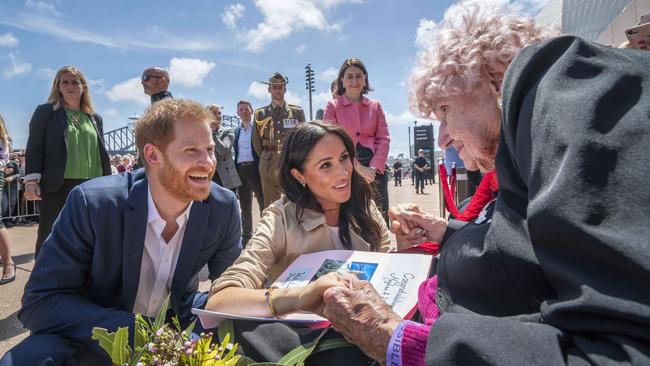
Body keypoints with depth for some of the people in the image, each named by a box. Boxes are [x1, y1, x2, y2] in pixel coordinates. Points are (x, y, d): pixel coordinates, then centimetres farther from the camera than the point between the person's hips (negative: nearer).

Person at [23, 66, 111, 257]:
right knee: (49, 237, 3)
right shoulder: (45, 112, 4)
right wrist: (32, 180, -12)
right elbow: (34, 148, -1)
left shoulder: (95, 118, 15)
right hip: (56, 186, -3)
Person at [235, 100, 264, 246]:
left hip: (255, 167, -5)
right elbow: (235, 152, 15)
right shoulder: (236, 132, 16)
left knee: (264, 203, -3)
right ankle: (247, 235, 22)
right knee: (245, 205, 12)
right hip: (241, 170, 5)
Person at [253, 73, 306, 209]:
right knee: (270, 204, 4)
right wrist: (267, 159, 11)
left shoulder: (297, 112, 6)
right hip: (268, 165, 1)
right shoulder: (260, 114, 9)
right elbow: (257, 142, 13)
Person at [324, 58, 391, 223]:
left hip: (374, 168, 3)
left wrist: (373, 167, -8)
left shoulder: (375, 106, 14)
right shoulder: (333, 106, 6)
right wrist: (357, 167, -12)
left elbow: (384, 138, 8)